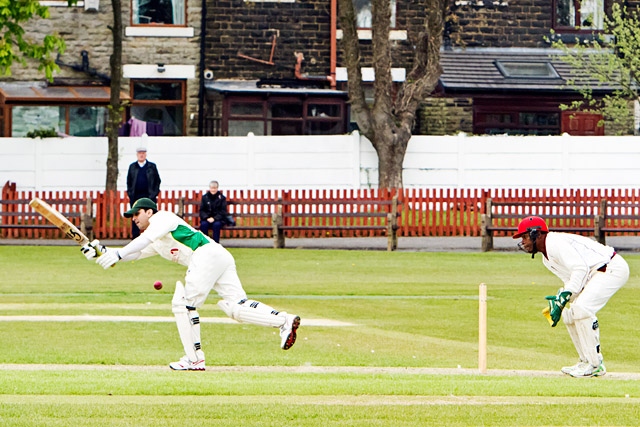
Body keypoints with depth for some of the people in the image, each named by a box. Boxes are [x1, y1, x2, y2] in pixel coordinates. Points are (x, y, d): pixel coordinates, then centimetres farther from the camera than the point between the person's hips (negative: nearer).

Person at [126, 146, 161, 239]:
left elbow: (157, 181, 6)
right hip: (135, 196, 1)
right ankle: (135, 237, 6)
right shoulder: (132, 167, 11)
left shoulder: (152, 166, 7)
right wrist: (130, 193, 0)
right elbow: (129, 181, 12)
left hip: (149, 196, -1)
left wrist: (155, 193, -4)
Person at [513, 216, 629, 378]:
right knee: (569, 314, 8)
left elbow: (580, 268, -26)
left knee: (581, 308, -23)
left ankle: (595, 364, -16)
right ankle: (586, 362, 15)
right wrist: (558, 299, -1)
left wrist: (562, 299, -27)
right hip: (596, 274, 11)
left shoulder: (554, 243, -16)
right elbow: (571, 280, 18)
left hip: (612, 268, -11)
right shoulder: (546, 258, 16)